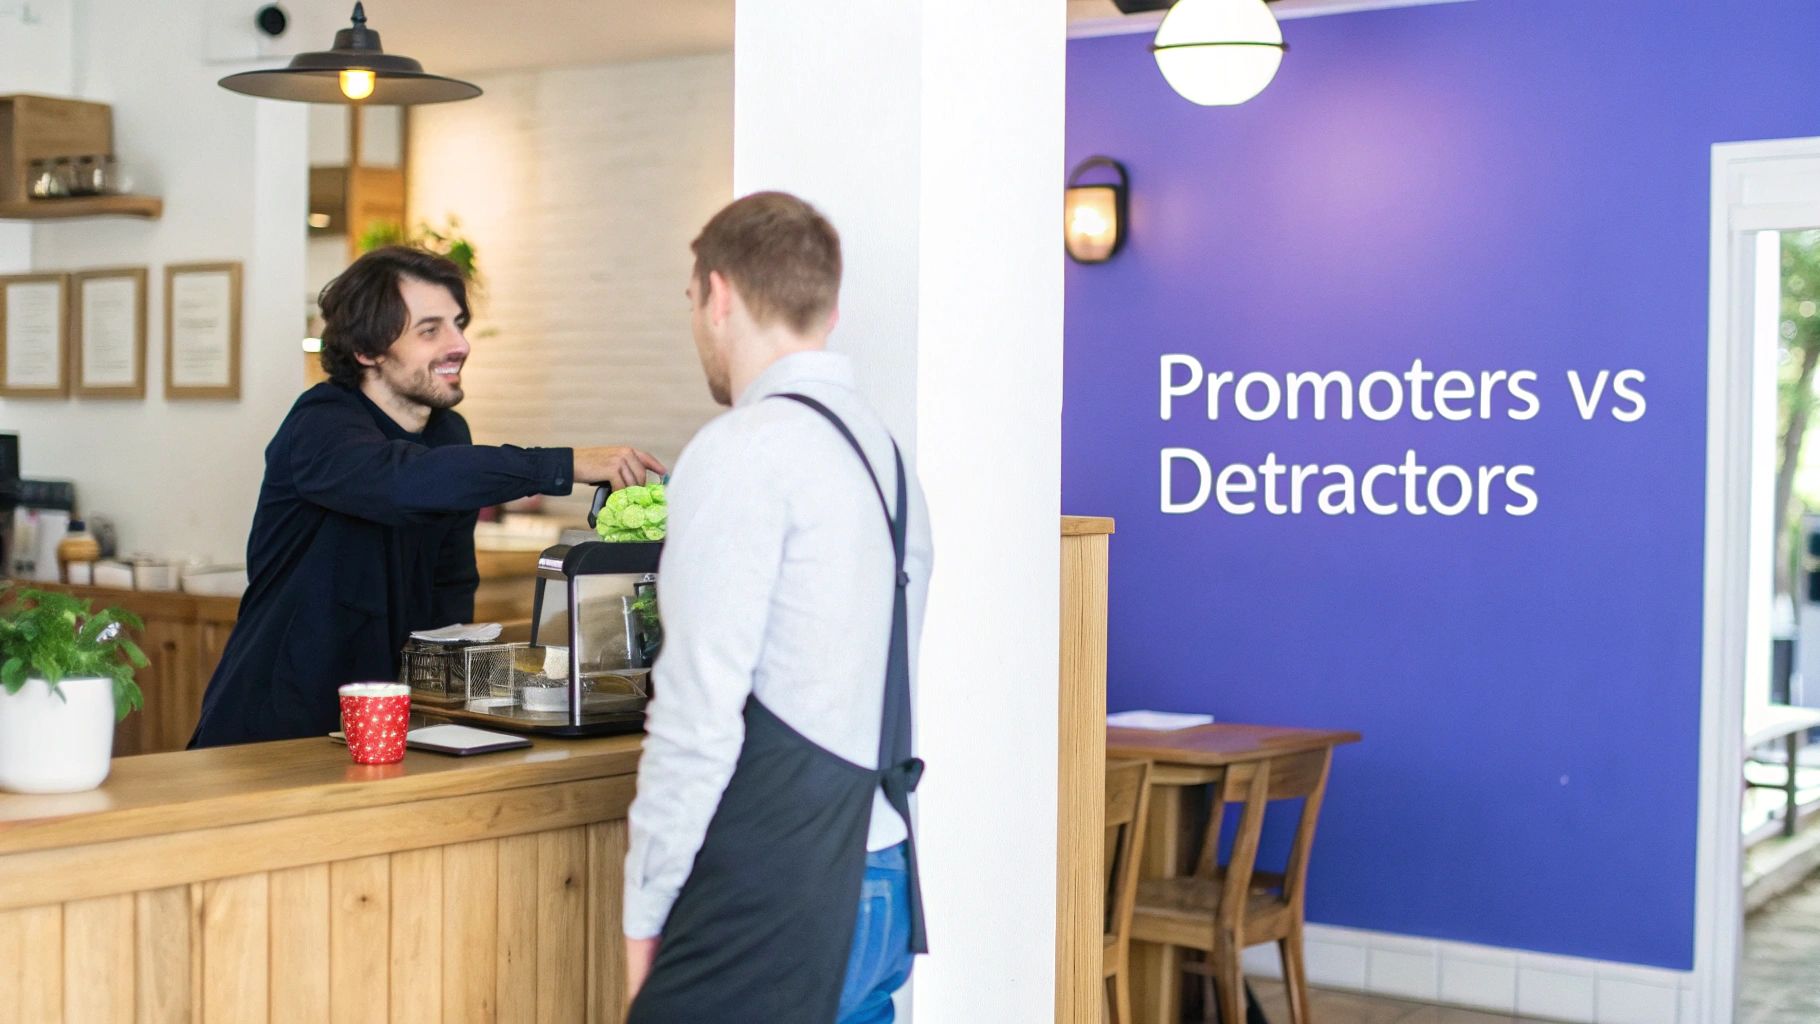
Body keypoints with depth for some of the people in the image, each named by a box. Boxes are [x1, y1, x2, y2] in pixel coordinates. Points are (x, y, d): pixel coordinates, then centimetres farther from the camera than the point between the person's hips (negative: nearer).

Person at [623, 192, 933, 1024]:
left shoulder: (745, 451, -12)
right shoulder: (881, 449, 13)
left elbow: (700, 712, -15)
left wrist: (647, 908, -7)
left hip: (772, 913, -8)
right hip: (882, 886, 9)